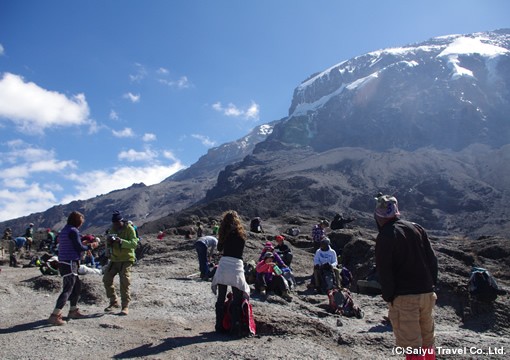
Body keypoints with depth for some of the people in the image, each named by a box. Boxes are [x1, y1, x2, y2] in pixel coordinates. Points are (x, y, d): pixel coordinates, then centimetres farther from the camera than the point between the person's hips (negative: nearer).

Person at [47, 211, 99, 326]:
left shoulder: (64, 230, 15)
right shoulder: (73, 231, -13)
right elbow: (79, 248, -14)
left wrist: (85, 246, 21)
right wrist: (90, 246, 2)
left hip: (63, 263, 10)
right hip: (70, 263, -10)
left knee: (77, 285, 19)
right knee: (68, 289, -9)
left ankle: (73, 311, 28)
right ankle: (54, 316, -13)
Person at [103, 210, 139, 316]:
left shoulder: (129, 229, -8)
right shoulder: (112, 229, 10)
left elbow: (134, 244, -19)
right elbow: (108, 247, 13)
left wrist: (121, 241, -32)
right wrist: (108, 242, -11)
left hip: (126, 259, -6)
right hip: (114, 259, 6)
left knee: (124, 282, -12)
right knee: (106, 279, 2)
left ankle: (125, 306, -2)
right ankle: (114, 302, 19)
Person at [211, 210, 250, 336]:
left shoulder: (224, 233, 1)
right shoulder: (241, 234, -1)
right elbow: (241, 250, 10)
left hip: (223, 265, 2)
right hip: (236, 266, -2)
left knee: (221, 298, 10)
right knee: (237, 300, 4)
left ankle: (219, 326, 18)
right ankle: (235, 329, 1)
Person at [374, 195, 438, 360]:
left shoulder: (385, 236, -11)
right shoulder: (417, 228, 6)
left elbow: (384, 271, -13)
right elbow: (432, 259, 9)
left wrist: (389, 296, -4)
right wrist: (431, 284, 14)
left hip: (404, 297, -6)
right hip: (427, 293, 6)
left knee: (412, 346, 1)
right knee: (427, 342, 19)